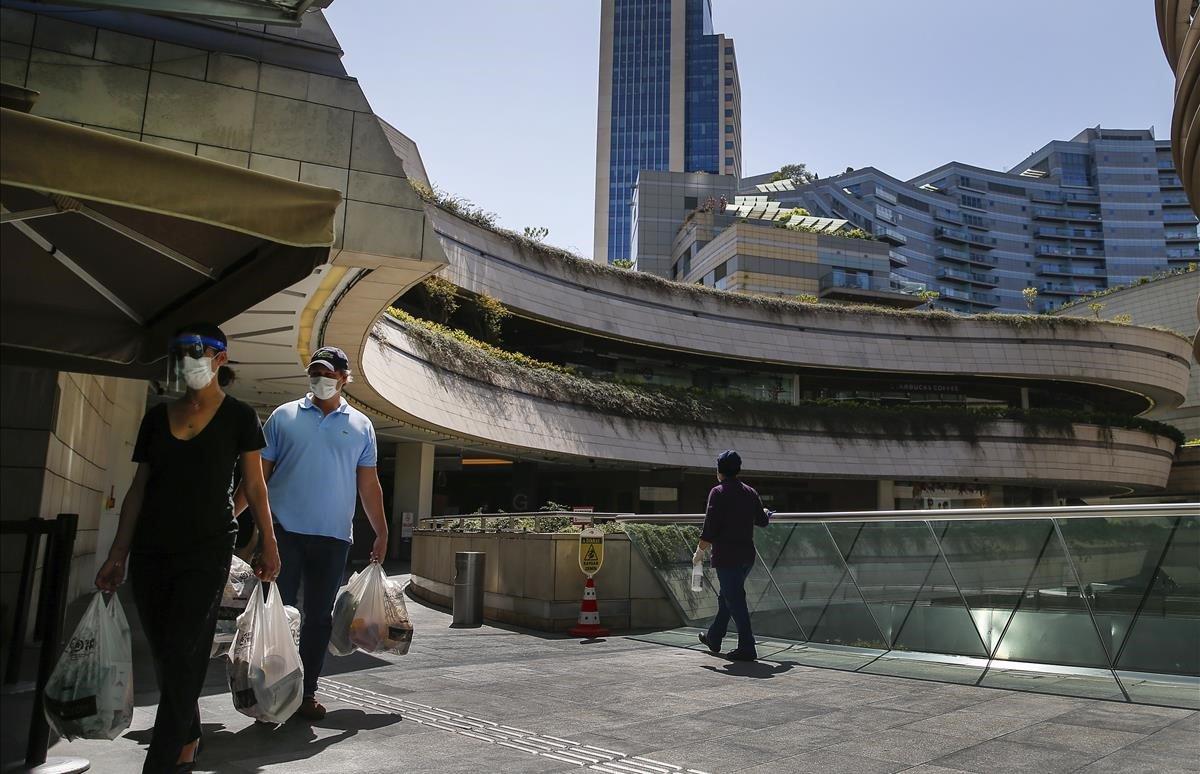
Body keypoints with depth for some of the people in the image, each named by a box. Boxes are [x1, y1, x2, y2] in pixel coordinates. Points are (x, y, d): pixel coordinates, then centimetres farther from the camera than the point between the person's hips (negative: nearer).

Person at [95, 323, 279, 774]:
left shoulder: (238, 416, 0)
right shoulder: (158, 416, 11)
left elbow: (254, 487, 1)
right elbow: (138, 488, 12)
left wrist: (268, 545, -4)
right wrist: (118, 555, 9)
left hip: (206, 551, -4)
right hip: (150, 552, 5)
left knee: (180, 657, -9)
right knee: (164, 657, 9)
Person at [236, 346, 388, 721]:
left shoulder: (360, 426, 9)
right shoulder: (284, 416, 6)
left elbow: (368, 484, 9)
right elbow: (259, 472, 5)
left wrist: (381, 533, 4)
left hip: (333, 537, 2)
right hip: (284, 531, -1)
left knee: (319, 616, 9)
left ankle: (307, 693, 20)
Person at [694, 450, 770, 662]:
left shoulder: (718, 492, -11)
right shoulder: (750, 493, 8)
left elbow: (710, 527, -15)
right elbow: (762, 521, 19)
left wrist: (700, 550, -4)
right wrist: (766, 514, 43)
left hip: (726, 556, -7)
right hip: (747, 555, 7)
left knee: (735, 601, -3)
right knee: (727, 597, 20)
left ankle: (747, 648, -4)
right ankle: (713, 638, 34)